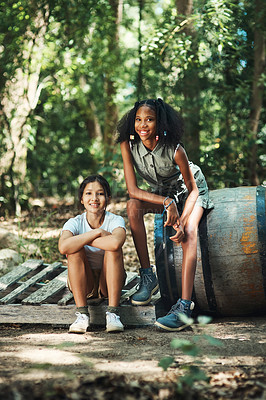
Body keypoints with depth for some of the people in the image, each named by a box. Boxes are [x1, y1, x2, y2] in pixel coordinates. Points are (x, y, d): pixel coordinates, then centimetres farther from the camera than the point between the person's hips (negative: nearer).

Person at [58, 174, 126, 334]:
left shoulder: (116, 221, -13)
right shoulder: (75, 223, -10)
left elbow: (116, 242, -40)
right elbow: (63, 247, -34)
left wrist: (82, 240, -26)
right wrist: (97, 232, -29)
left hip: (110, 281, -1)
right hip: (83, 284, 1)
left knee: (113, 249, -27)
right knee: (75, 249, -26)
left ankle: (113, 313, -30)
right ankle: (82, 315, -28)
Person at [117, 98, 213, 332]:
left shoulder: (175, 150, -32)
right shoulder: (128, 145, -24)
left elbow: (192, 189, -21)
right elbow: (132, 189, -24)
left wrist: (182, 222, -36)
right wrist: (167, 203, -36)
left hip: (192, 190, -3)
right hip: (161, 192, 4)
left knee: (188, 232, -30)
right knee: (133, 206, -27)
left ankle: (185, 305, -39)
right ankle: (148, 277, -19)